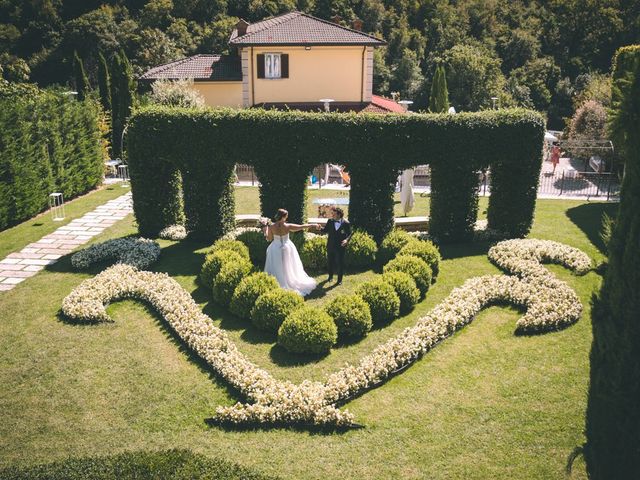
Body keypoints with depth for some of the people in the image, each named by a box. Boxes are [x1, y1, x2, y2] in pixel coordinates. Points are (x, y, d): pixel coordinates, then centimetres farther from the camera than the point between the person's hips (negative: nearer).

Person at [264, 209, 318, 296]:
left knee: (277, 269, 11)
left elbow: (269, 238, -5)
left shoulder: (271, 227, -18)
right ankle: (291, 284, 33)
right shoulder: (288, 226, -18)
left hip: (275, 250, 0)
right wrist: (313, 225, 3)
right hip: (287, 249, 0)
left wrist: (267, 229, 10)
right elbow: (302, 227, -9)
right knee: (289, 268, 19)